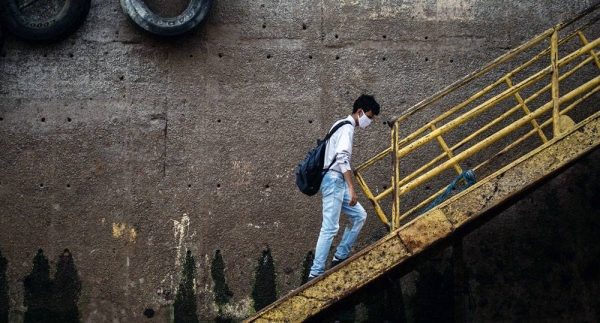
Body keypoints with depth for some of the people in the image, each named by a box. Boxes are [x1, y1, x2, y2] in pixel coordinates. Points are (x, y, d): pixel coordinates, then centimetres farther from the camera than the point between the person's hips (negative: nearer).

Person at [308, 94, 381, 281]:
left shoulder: (343, 126, 21)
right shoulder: (347, 127, -10)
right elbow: (342, 158, -23)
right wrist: (351, 188, -27)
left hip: (337, 182, 10)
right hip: (334, 180, -10)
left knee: (359, 215, 13)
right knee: (330, 228, -12)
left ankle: (340, 257, 13)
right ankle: (316, 273, -14)